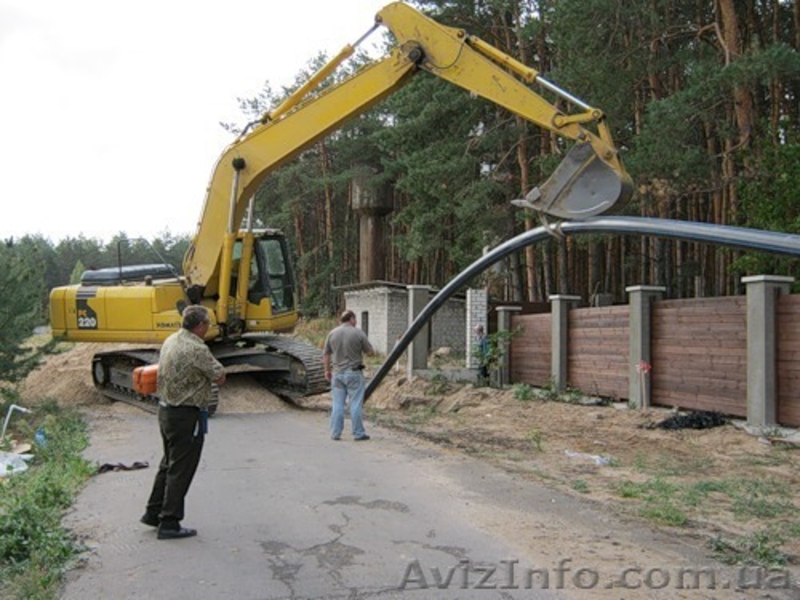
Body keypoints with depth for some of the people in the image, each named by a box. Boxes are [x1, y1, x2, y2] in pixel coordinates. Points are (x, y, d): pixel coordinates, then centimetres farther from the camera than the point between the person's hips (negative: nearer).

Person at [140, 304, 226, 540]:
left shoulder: (170, 341, 6)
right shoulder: (197, 349, -21)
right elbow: (220, 377, -14)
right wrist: (212, 364, 5)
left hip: (166, 409, 9)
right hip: (187, 414, -9)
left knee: (169, 464, 22)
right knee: (181, 470, 0)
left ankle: (153, 512, 30)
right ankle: (169, 524, 6)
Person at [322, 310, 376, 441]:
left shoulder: (332, 334, 3)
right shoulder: (358, 333, -8)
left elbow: (326, 354, 9)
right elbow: (370, 352, -4)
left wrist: (327, 370, 20)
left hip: (337, 373, 4)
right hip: (354, 373, -4)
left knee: (337, 404, 8)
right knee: (355, 404, 2)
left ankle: (335, 433, 11)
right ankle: (358, 433, 6)